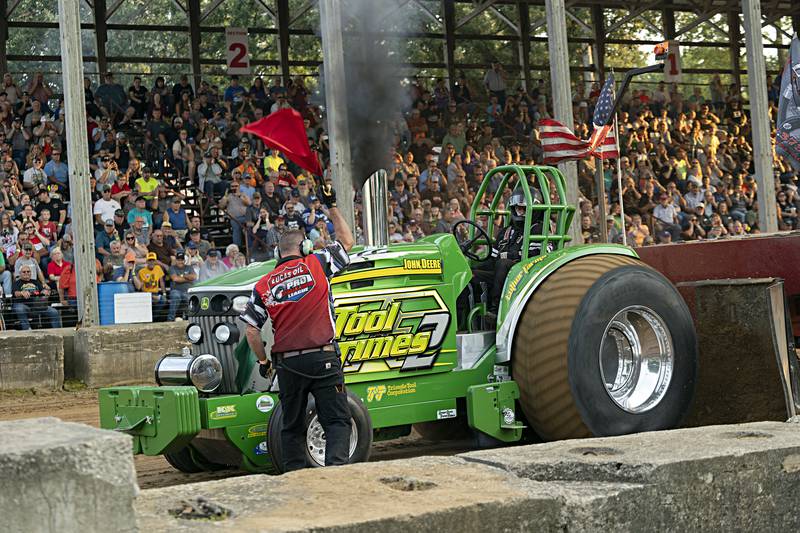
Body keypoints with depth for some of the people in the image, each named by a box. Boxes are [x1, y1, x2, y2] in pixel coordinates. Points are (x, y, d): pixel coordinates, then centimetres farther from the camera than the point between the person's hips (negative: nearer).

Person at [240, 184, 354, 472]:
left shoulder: (263, 286, 6)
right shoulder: (316, 265, -1)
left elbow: (251, 330, 1)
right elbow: (347, 242, 14)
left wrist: (263, 361, 13)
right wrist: (332, 207, 22)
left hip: (287, 363, 3)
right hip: (322, 358, -3)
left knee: (292, 426, 14)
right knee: (337, 421, 0)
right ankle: (336, 466, -18)